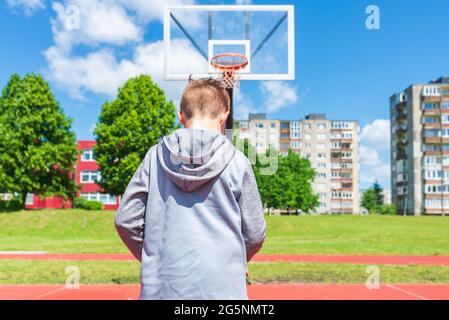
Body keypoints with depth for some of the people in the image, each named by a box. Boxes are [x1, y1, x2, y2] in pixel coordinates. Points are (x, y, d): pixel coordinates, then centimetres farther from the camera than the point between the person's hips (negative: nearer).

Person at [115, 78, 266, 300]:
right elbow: (254, 233, 1)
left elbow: (125, 220, 1)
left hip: (161, 287, 2)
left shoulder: (155, 156, 0)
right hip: (223, 289, -2)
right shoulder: (236, 161, -4)